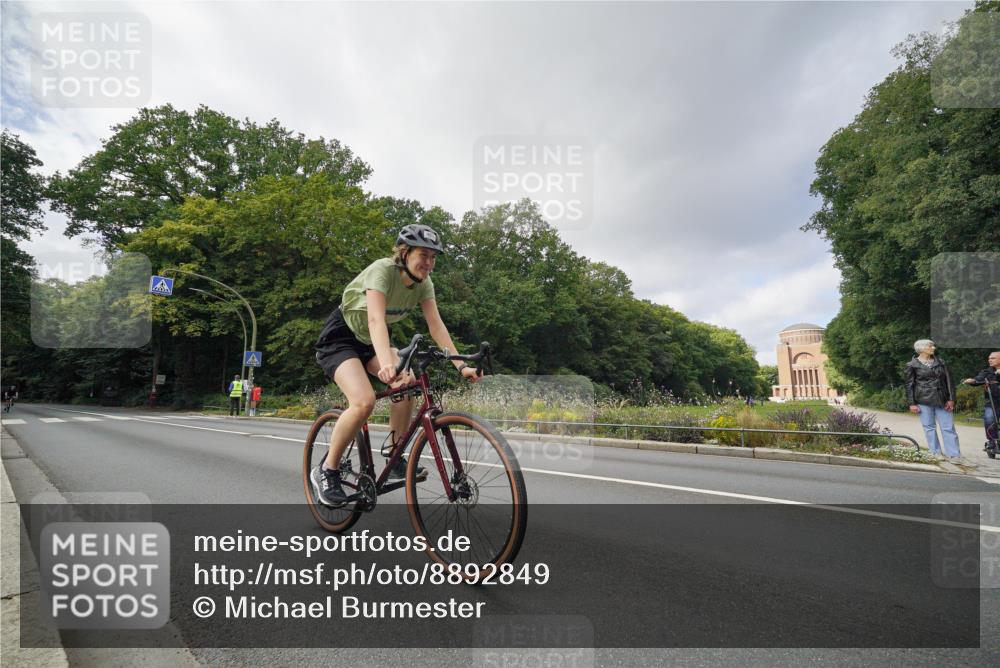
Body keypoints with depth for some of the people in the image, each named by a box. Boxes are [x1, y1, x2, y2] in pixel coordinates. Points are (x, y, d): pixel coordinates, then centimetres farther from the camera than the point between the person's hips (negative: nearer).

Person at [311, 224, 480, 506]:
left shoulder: (423, 283, -9)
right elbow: (376, 319, -42)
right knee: (364, 401, -27)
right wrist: (386, 364, -58)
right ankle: (326, 471, -6)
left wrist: (460, 365, -25)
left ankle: (395, 459, -3)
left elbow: (436, 325, -15)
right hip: (340, 336, -6)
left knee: (407, 382, -20)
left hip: (369, 340, 6)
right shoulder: (383, 270, -28)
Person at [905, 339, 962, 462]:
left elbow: (948, 381, 10)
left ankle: (954, 455, 6)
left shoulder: (940, 362, 11)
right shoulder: (912, 365, 0)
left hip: (942, 400, 3)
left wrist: (951, 399, 2)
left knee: (949, 427, 2)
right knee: (929, 427, 3)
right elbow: (909, 385, 0)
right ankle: (936, 453, 12)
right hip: (924, 401, -3)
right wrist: (912, 403, -4)